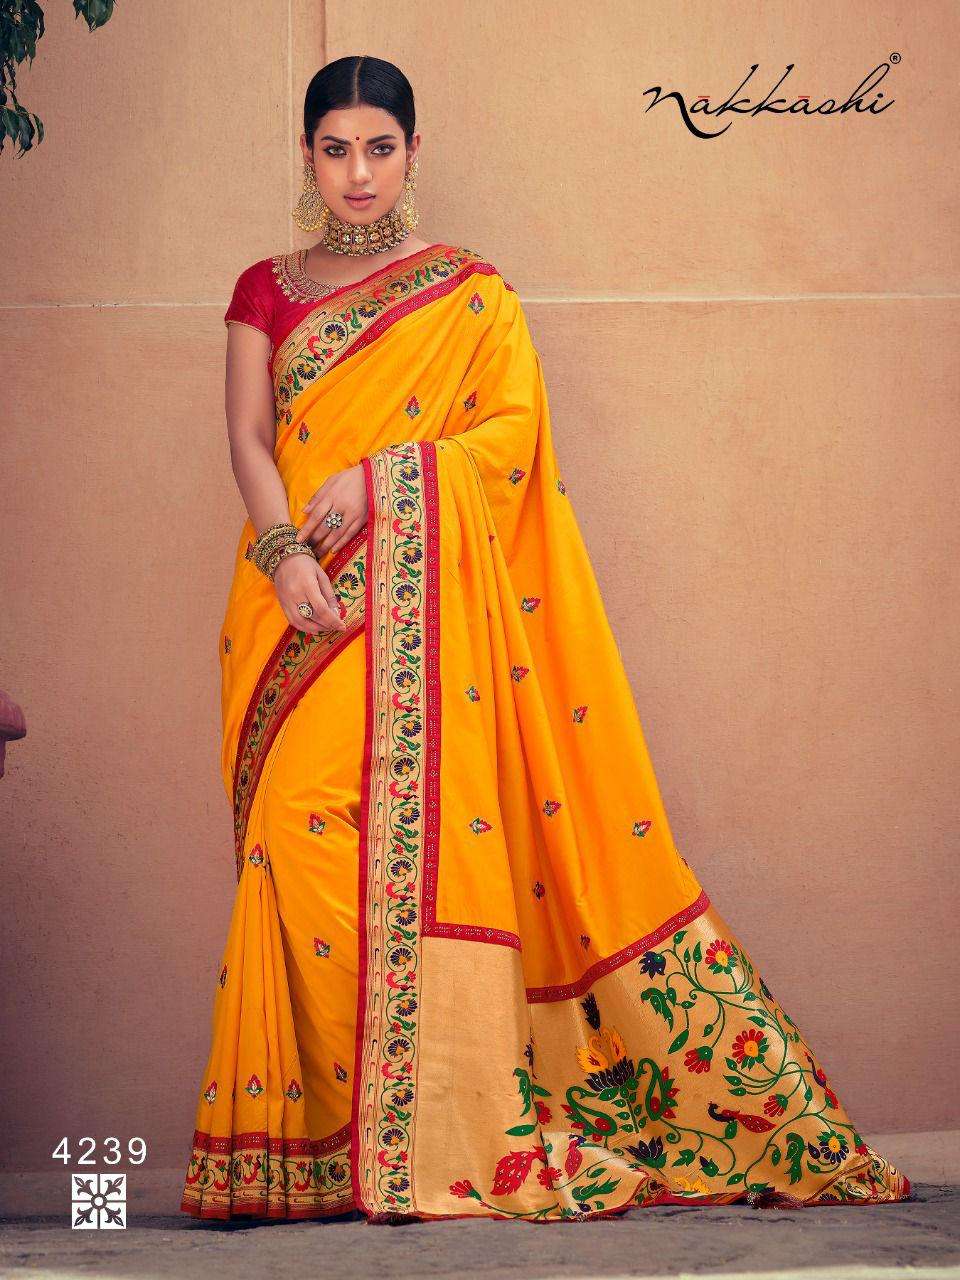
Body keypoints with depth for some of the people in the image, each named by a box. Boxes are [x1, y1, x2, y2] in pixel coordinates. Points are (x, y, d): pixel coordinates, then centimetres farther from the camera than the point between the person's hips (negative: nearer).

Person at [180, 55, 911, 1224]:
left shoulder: (470, 293, 12)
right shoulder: (267, 291, 17)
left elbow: (517, 427, 0)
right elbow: (248, 440, 5)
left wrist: (378, 477, -13)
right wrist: (286, 556, -13)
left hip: (426, 600, -1)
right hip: (302, 601, 2)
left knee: (428, 835, -11)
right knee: (303, 838, -11)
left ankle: (436, 1139, -9)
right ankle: (315, 1141, -7)